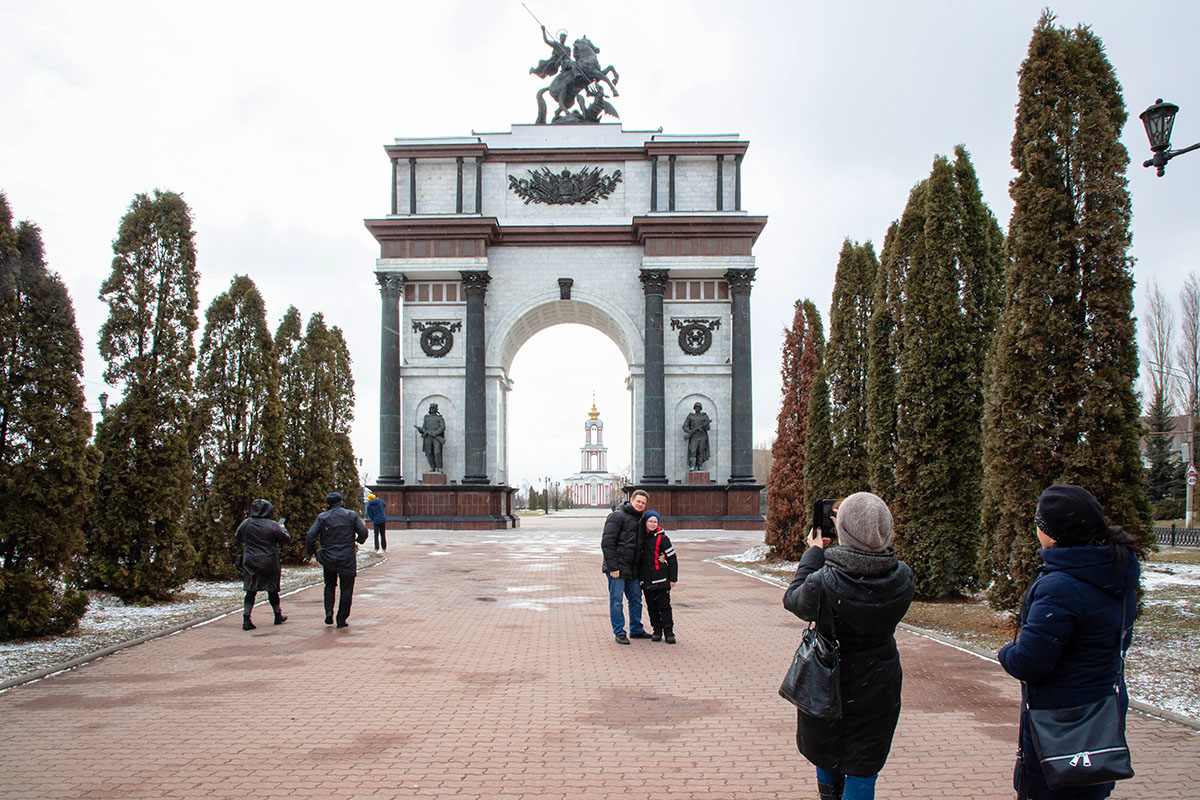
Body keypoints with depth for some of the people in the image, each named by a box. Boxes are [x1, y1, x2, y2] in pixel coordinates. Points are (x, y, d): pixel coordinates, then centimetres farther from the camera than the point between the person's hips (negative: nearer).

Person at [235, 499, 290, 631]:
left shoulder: (245, 524, -3)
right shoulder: (272, 525, -13)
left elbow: (237, 537, 14)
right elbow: (286, 538, -4)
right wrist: (282, 529, 15)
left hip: (250, 564, 2)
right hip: (269, 564, -2)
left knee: (250, 591, 5)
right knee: (272, 590, 12)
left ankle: (246, 619, -4)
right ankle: (278, 616, 27)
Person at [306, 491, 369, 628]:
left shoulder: (322, 517, -2)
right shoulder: (351, 515, -1)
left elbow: (310, 536, -7)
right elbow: (363, 532, -3)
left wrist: (311, 551, 9)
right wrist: (358, 541, 18)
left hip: (328, 559, 1)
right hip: (347, 559, -1)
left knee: (330, 586, 21)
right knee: (346, 589, 8)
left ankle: (329, 612, 5)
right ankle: (341, 619, 7)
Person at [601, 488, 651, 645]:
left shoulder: (638, 519, 15)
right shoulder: (617, 516, -12)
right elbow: (607, 542, -17)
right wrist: (612, 567, -20)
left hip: (631, 568, 8)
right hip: (617, 568, -8)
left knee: (636, 599, 14)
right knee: (616, 600, -1)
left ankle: (636, 630, 27)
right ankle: (619, 633, 8)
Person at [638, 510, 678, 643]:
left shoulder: (662, 538, -5)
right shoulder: (641, 537, 8)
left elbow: (672, 559, -2)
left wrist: (673, 578, -4)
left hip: (661, 580, -4)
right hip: (646, 580, 4)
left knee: (664, 605, -2)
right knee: (651, 606, 8)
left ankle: (669, 632, 4)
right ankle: (657, 631, 17)